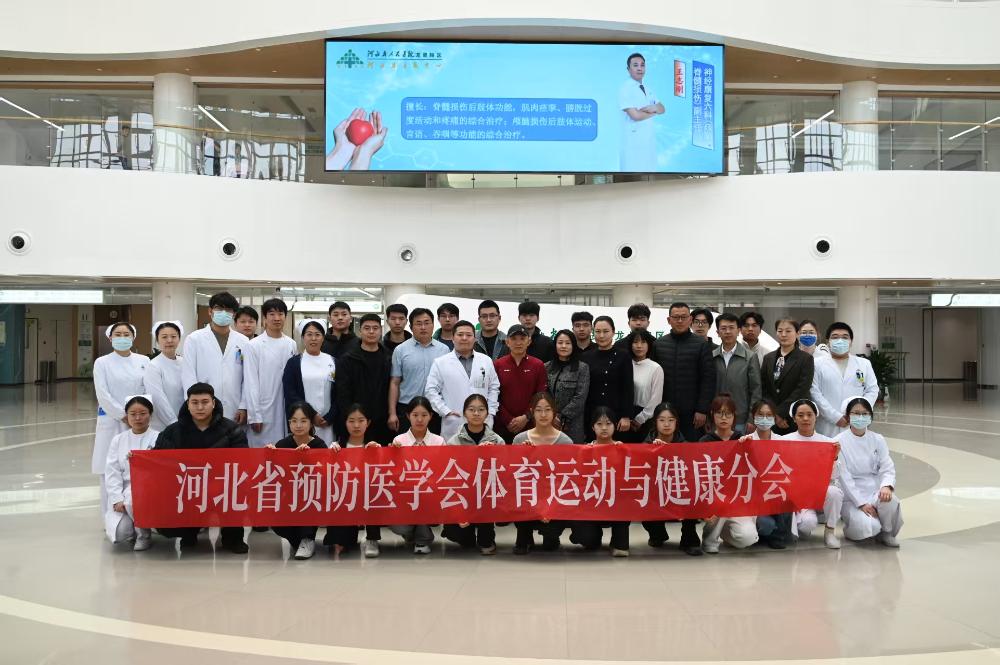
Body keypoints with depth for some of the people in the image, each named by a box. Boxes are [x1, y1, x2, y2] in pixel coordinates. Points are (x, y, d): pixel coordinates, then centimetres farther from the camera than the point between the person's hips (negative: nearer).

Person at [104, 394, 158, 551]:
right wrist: (117, 499, -8)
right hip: (123, 494, 3)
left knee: (134, 499, -36)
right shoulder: (118, 440, 10)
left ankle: (144, 535, -8)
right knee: (118, 533, -19)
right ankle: (136, 526, 18)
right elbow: (112, 472, 4)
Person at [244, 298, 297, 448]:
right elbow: (251, 383, -6)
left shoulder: (292, 345, 5)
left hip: (287, 410, 4)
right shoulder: (254, 345, -6)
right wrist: (254, 415, -9)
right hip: (263, 410, -4)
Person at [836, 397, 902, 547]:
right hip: (852, 496, -3)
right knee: (867, 527, -28)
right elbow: (844, 477, -10)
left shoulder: (878, 440, 6)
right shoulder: (840, 441, -6)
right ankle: (851, 530, 9)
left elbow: (887, 468, -1)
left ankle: (887, 533, -3)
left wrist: (886, 486, -24)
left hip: (875, 491, 3)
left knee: (890, 500, -32)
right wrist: (861, 503, -17)